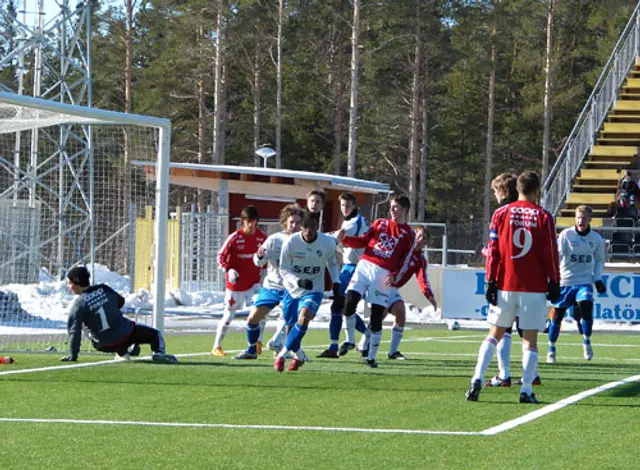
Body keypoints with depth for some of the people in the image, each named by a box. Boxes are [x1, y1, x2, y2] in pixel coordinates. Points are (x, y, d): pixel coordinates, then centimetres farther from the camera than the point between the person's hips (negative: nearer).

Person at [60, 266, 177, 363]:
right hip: (126, 334, 1)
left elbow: (74, 332, -18)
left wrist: (73, 356, -11)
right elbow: (120, 301, 13)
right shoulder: (104, 289, -5)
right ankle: (158, 353, -11)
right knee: (154, 334, 19)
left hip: (105, 345, -1)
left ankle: (122, 352, 26)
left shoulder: (79, 305, -16)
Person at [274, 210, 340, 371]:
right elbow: (284, 269, -11)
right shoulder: (291, 242, -17)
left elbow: (332, 263, 10)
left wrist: (335, 281, -3)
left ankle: (282, 355, -16)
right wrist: (298, 282, -28)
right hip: (292, 290, 1)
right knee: (291, 324, 12)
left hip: (314, 290, -1)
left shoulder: (328, 242, -12)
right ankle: (298, 356, 40)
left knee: (304, 318, -26)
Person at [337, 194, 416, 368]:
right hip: (365, 266, 2)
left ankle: (371, 357, 9)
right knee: (349, 302, -16)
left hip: (384, 274, -2)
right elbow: (362, 241, 11)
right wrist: (345, 239, -6)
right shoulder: (380, 223, 16)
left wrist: (395, 276, -14)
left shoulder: (408, 234, 8)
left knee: (376, 317, -3)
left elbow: (405, 261, 2)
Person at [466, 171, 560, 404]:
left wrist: (490, 281, 4)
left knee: (494, 334, 11)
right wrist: (554, 283, 7)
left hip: (505, 286, 2)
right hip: (534, 287, -2)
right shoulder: (543, 217, -1)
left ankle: (477, 380, -3)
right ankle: (526, 391, -6)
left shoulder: (501, 214, 3)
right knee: (530, 340, 3)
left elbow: (493, 251, 1)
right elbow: (551, 254, 0)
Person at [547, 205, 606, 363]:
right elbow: (557, 255, -13)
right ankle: (551, 348, 20)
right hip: (565, 281, -1)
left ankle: (587, 341, 4)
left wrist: (598, 279, 4)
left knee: (586, 308, -20)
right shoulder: (566, 235, -6)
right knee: (557, 315, 2)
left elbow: (599, 261, 17)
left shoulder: (596, 239, 3)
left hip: (585, 282, 1)